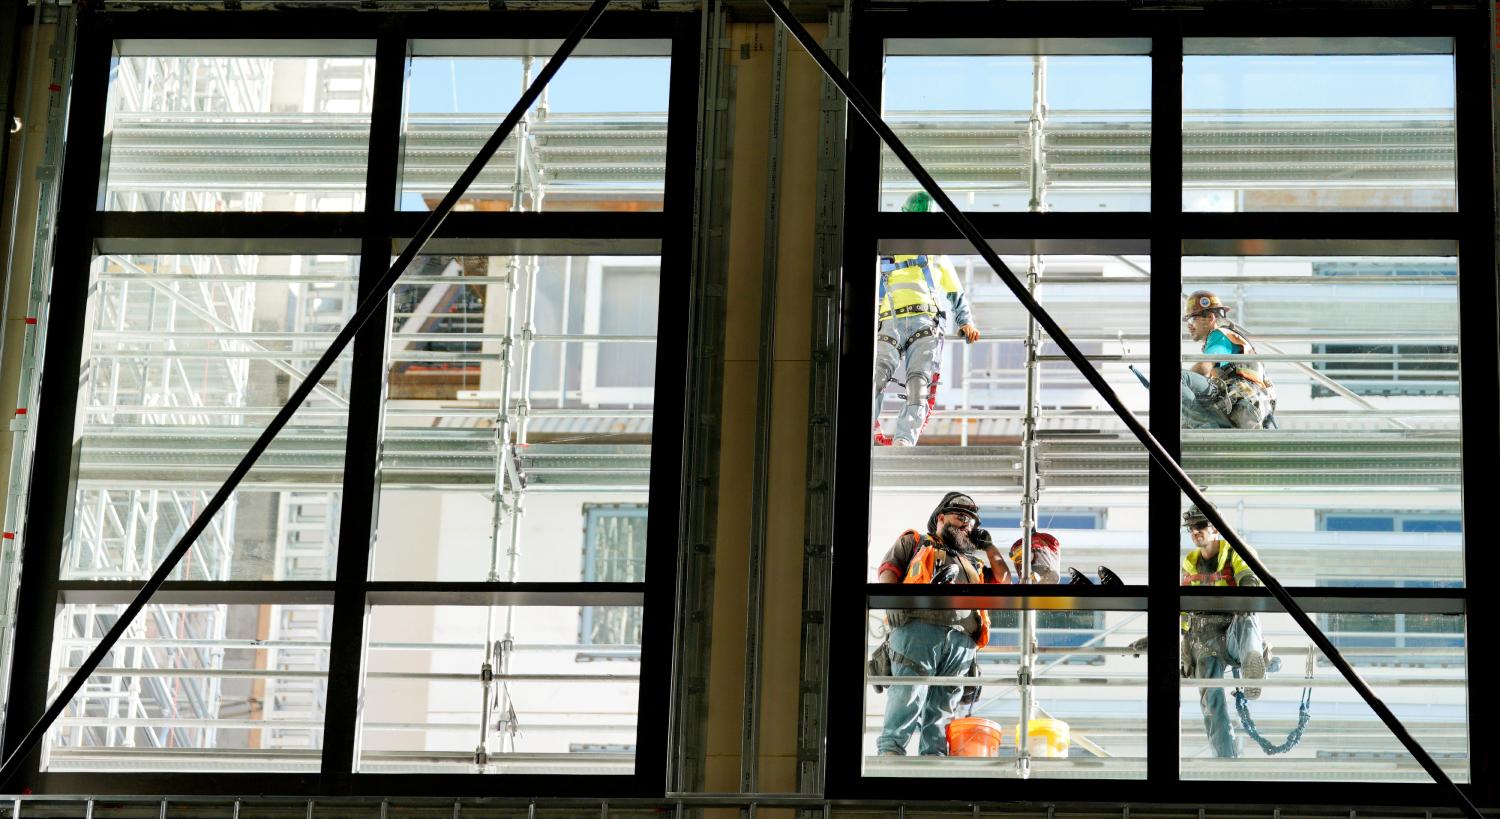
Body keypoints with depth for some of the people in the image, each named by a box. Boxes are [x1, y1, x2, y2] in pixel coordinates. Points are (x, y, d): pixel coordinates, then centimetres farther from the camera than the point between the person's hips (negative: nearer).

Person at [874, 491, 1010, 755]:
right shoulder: (913, 542, 28)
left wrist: (987, 546, 35)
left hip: (961, 641, 4)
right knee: (908, 695, -20)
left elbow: (1004, 581, 32)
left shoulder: (974, 559, 39)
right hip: (918, 628, -4)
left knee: (941, 711, -6)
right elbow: (888, 570, 14)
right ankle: (890, 749, -29)